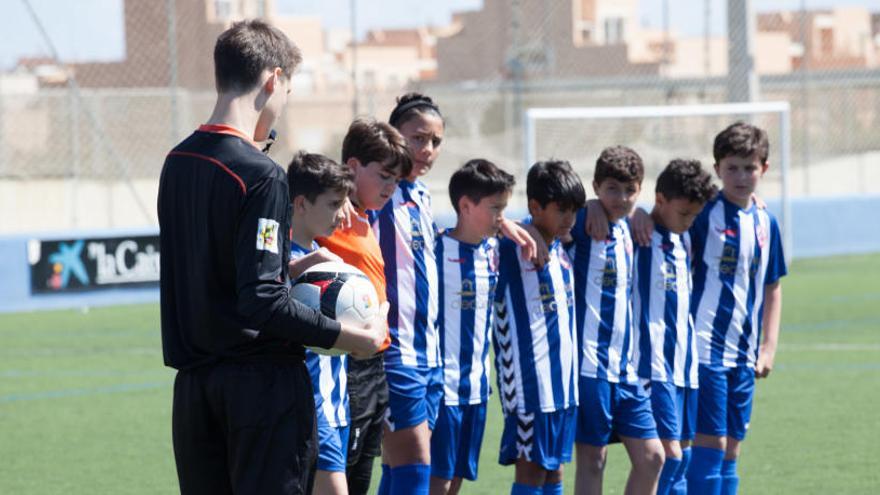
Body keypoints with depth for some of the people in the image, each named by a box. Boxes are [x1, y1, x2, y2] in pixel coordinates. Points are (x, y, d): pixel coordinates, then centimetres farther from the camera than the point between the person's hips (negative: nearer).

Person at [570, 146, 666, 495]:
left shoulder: (626, 229, 13)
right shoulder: (585, 225, -8)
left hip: (625, 364, 7)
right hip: (591, 361, -7)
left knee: (651, 456, 6)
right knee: (592, 458, -2)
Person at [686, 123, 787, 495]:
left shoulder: (765, 223, 10)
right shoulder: (705, 214, -7)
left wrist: (769, 346, 13)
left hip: (744, 353, 6)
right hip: (705, 348, -6)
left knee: (731, 448, 9)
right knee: (709, 443, -9)